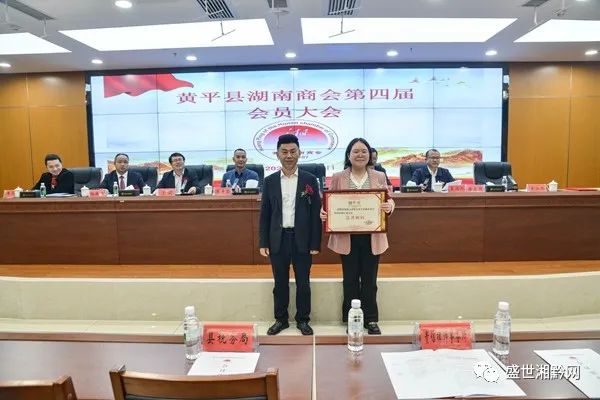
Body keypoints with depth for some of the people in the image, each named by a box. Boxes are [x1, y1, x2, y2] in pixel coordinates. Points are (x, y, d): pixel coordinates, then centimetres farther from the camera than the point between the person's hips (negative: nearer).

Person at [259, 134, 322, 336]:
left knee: (303, 283, 8)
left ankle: (303, 320, 24)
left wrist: (315, 243, -5)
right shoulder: (270, 181, 4)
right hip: (278, 239, 1)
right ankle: (280, 319, 26)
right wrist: (263, 242, 1)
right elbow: (264, 214, 6)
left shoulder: (310, 180, 0)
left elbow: (316, 213, -1)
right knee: (280, 283, 11)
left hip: (302, 239, -1)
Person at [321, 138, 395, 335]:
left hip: (372, 237, 1)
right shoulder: (338, 178, 3)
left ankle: (371, 320, 24)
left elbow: (389, 200, 5)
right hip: (347, 237, 0)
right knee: (350, 280, 9)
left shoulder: (379, 176, 5)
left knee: (369, 280, 9)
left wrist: (389, 206, -18)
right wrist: (324, 212, -17)